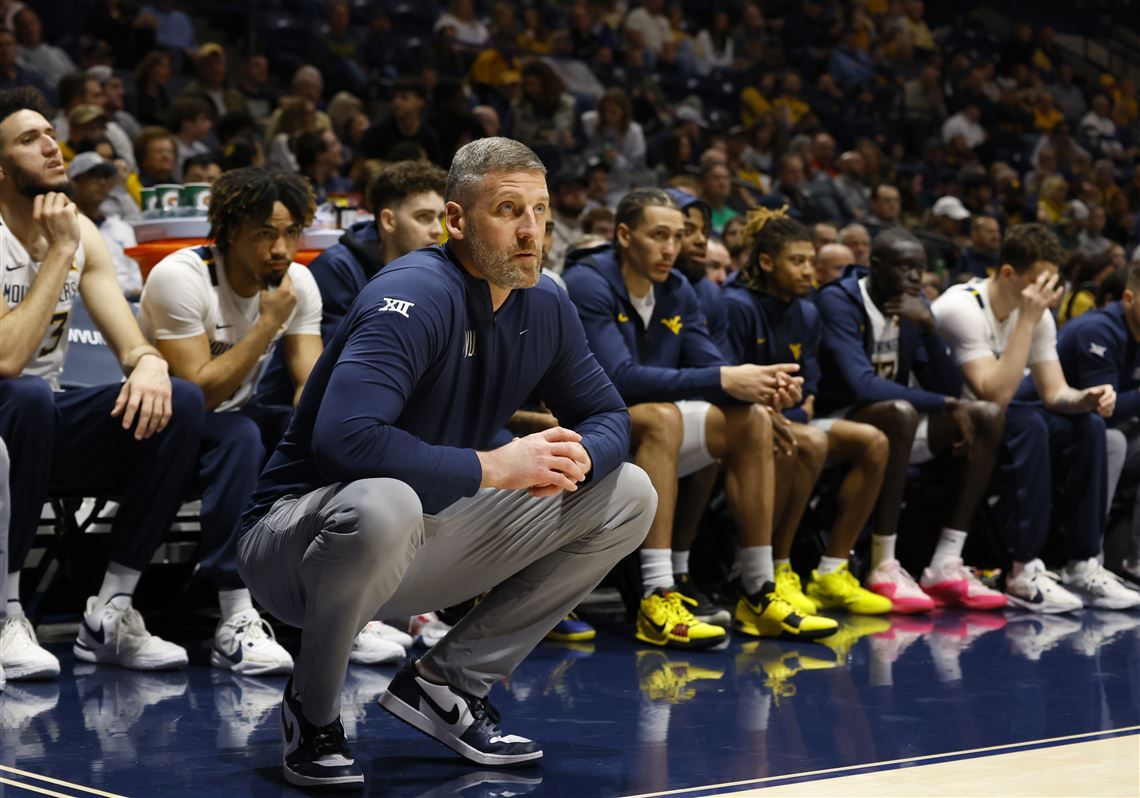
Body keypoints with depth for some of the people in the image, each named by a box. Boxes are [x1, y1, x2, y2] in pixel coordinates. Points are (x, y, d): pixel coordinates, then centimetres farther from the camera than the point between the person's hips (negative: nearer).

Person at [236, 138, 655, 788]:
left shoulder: (546, 307, 1)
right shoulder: (417, 297, -23)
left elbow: (607, 416, 11)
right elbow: (344, 436, -37)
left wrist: (577, 458, -14)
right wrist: (493, 467, -30)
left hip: (425, 540, 8)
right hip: (297, 533, -8)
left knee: (628, 496, 4)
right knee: (383, 505, -43)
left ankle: (448, 682, 5)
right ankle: (313, 710, -12)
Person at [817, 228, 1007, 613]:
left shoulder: (915, 308, 6)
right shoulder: (839, 301, -15)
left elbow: (949, 389, 1)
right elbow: (862, 385, -28)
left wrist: (929, 327, -15)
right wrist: (945, 405, -23)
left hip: (894, 422, 8)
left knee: (987, 416, -9)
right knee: (900, 412, -37)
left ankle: (945, 567, -15)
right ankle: (884, 569, -32)